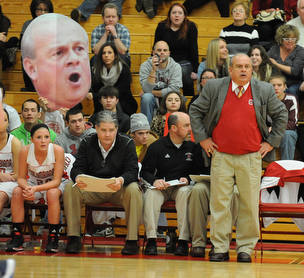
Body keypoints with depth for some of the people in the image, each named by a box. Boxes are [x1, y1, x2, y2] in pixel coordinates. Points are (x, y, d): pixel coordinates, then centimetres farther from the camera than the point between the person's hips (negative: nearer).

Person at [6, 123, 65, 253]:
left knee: (52, 193, -35)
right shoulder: (25, 151, -19)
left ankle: (53, 238, -28)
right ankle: (17, 236, -21)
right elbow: (21, 178, -10)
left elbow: (56, 181, -23)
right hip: (33, 183, 2)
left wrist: (35, 189, -37)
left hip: (53, 185, -2)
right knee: (17, 191, -26)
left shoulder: (57, 150, -25)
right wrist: (27, 188, -34)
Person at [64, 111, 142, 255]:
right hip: (91, 190, 2)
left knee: (133, 190, -33)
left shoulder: (127, 143, -4)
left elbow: (132, 172, -12)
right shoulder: (87, 143, 2)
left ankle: (132, 240, -27)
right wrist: (77, 177, -30)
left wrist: (121, 180, -36)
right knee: (70, 188, -25)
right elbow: (77, 168, -4)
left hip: (118, 190, -2)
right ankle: (73, 238, -19)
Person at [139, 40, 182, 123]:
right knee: (147, 97, -32)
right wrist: (153, 70, -30)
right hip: (151, 101, 0)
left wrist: (152, 92, -13)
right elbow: (147, 89, -20)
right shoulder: (145, 66, -8)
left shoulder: (176, 67, -7)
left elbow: (173, 90, -16)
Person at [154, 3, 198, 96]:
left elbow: (194, 49, -3)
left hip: (184, 62, -1)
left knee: (183, 72, -36)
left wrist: (195, 70, -8)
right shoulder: (162, 27, 1)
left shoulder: (190, 27, -2)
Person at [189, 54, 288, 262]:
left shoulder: (265, 90, 3)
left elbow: (281, 115, 14)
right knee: (219, 203, 0)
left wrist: (271, 142, 8)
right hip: (221, 156, 0)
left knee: (250, 204, 1)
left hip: (251, 158, 0)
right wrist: (202, 138, 5)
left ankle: (246, 248, 10)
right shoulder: (214, 87, 3)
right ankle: (220, 248, 6)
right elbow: (195, 111, 12)